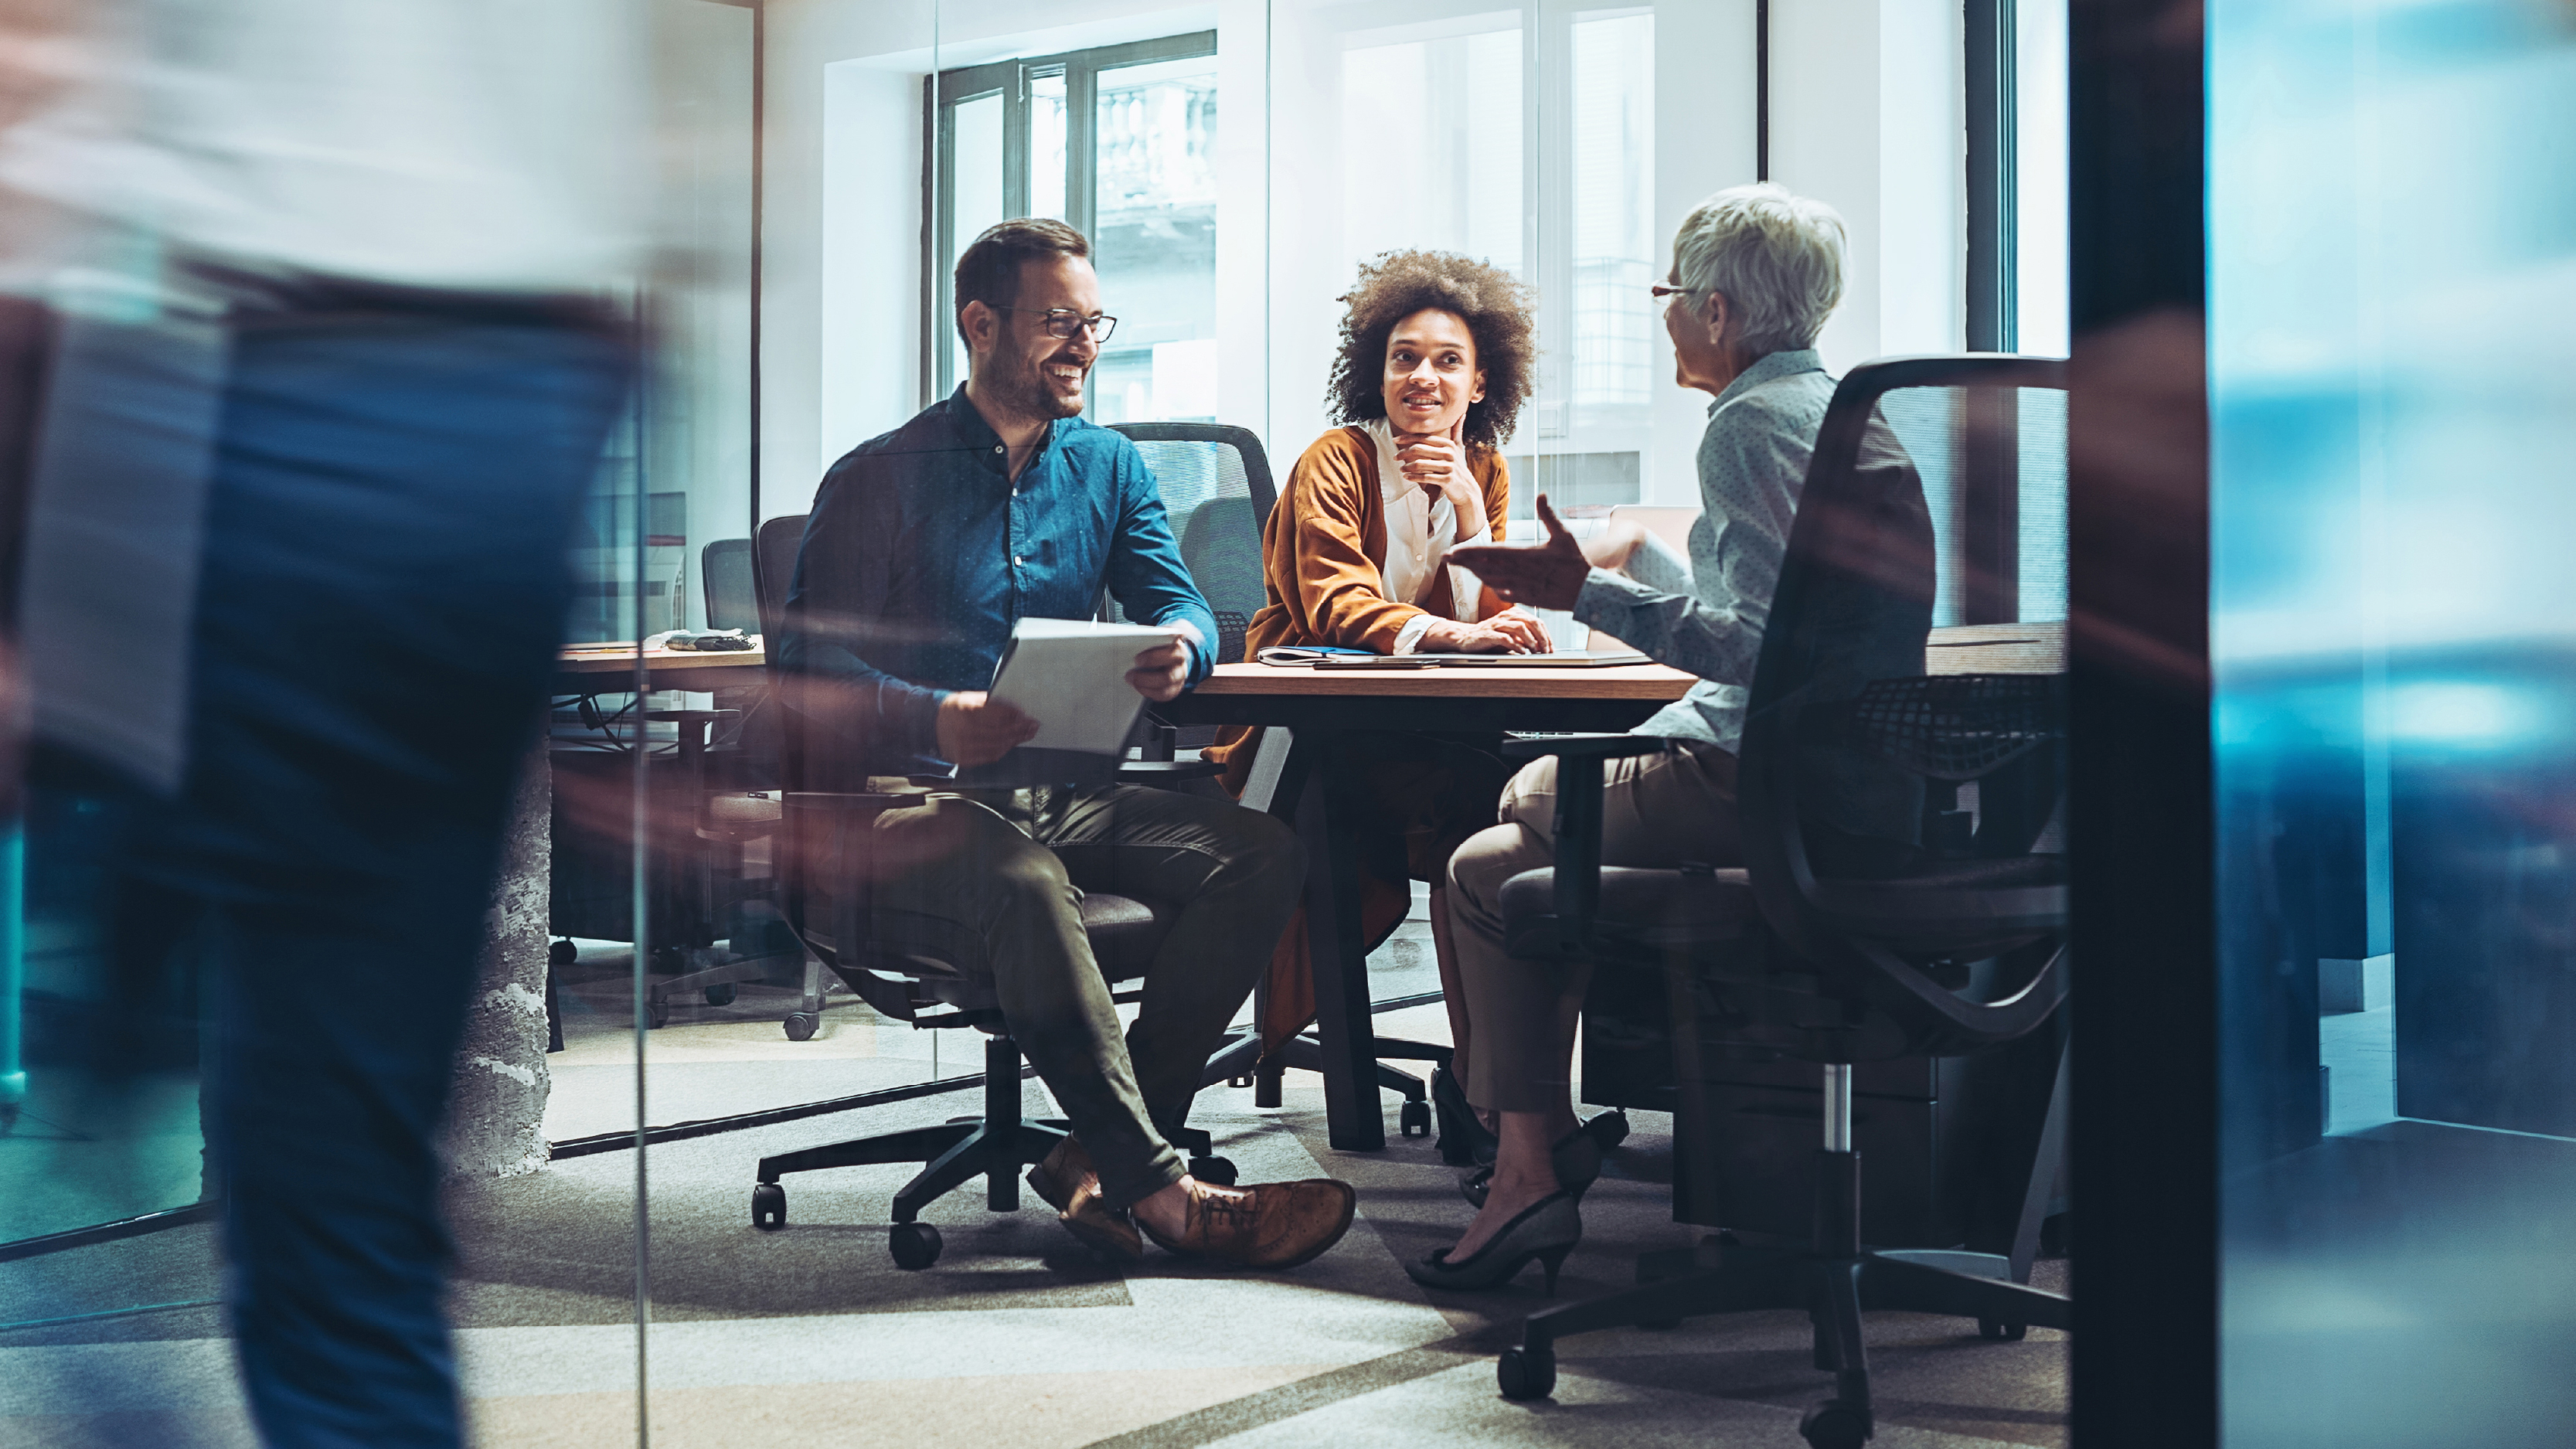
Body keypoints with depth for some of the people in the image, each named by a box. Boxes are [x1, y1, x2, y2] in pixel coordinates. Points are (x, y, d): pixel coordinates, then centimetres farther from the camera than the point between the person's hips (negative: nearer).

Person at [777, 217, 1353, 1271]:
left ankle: (1101, 1159, -24)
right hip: (914, 800, -5)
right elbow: (811, 666, -9)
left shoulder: (1109, 468, 16)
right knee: (1027, 883, -39)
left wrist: (1181, 649, -20)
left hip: (1068, 793, 6)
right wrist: (936, 722, -29)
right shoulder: (882, 481, -1)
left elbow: (1180, 603, 7)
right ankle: (1159, 1190, -36)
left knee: (1263, 854, -19)